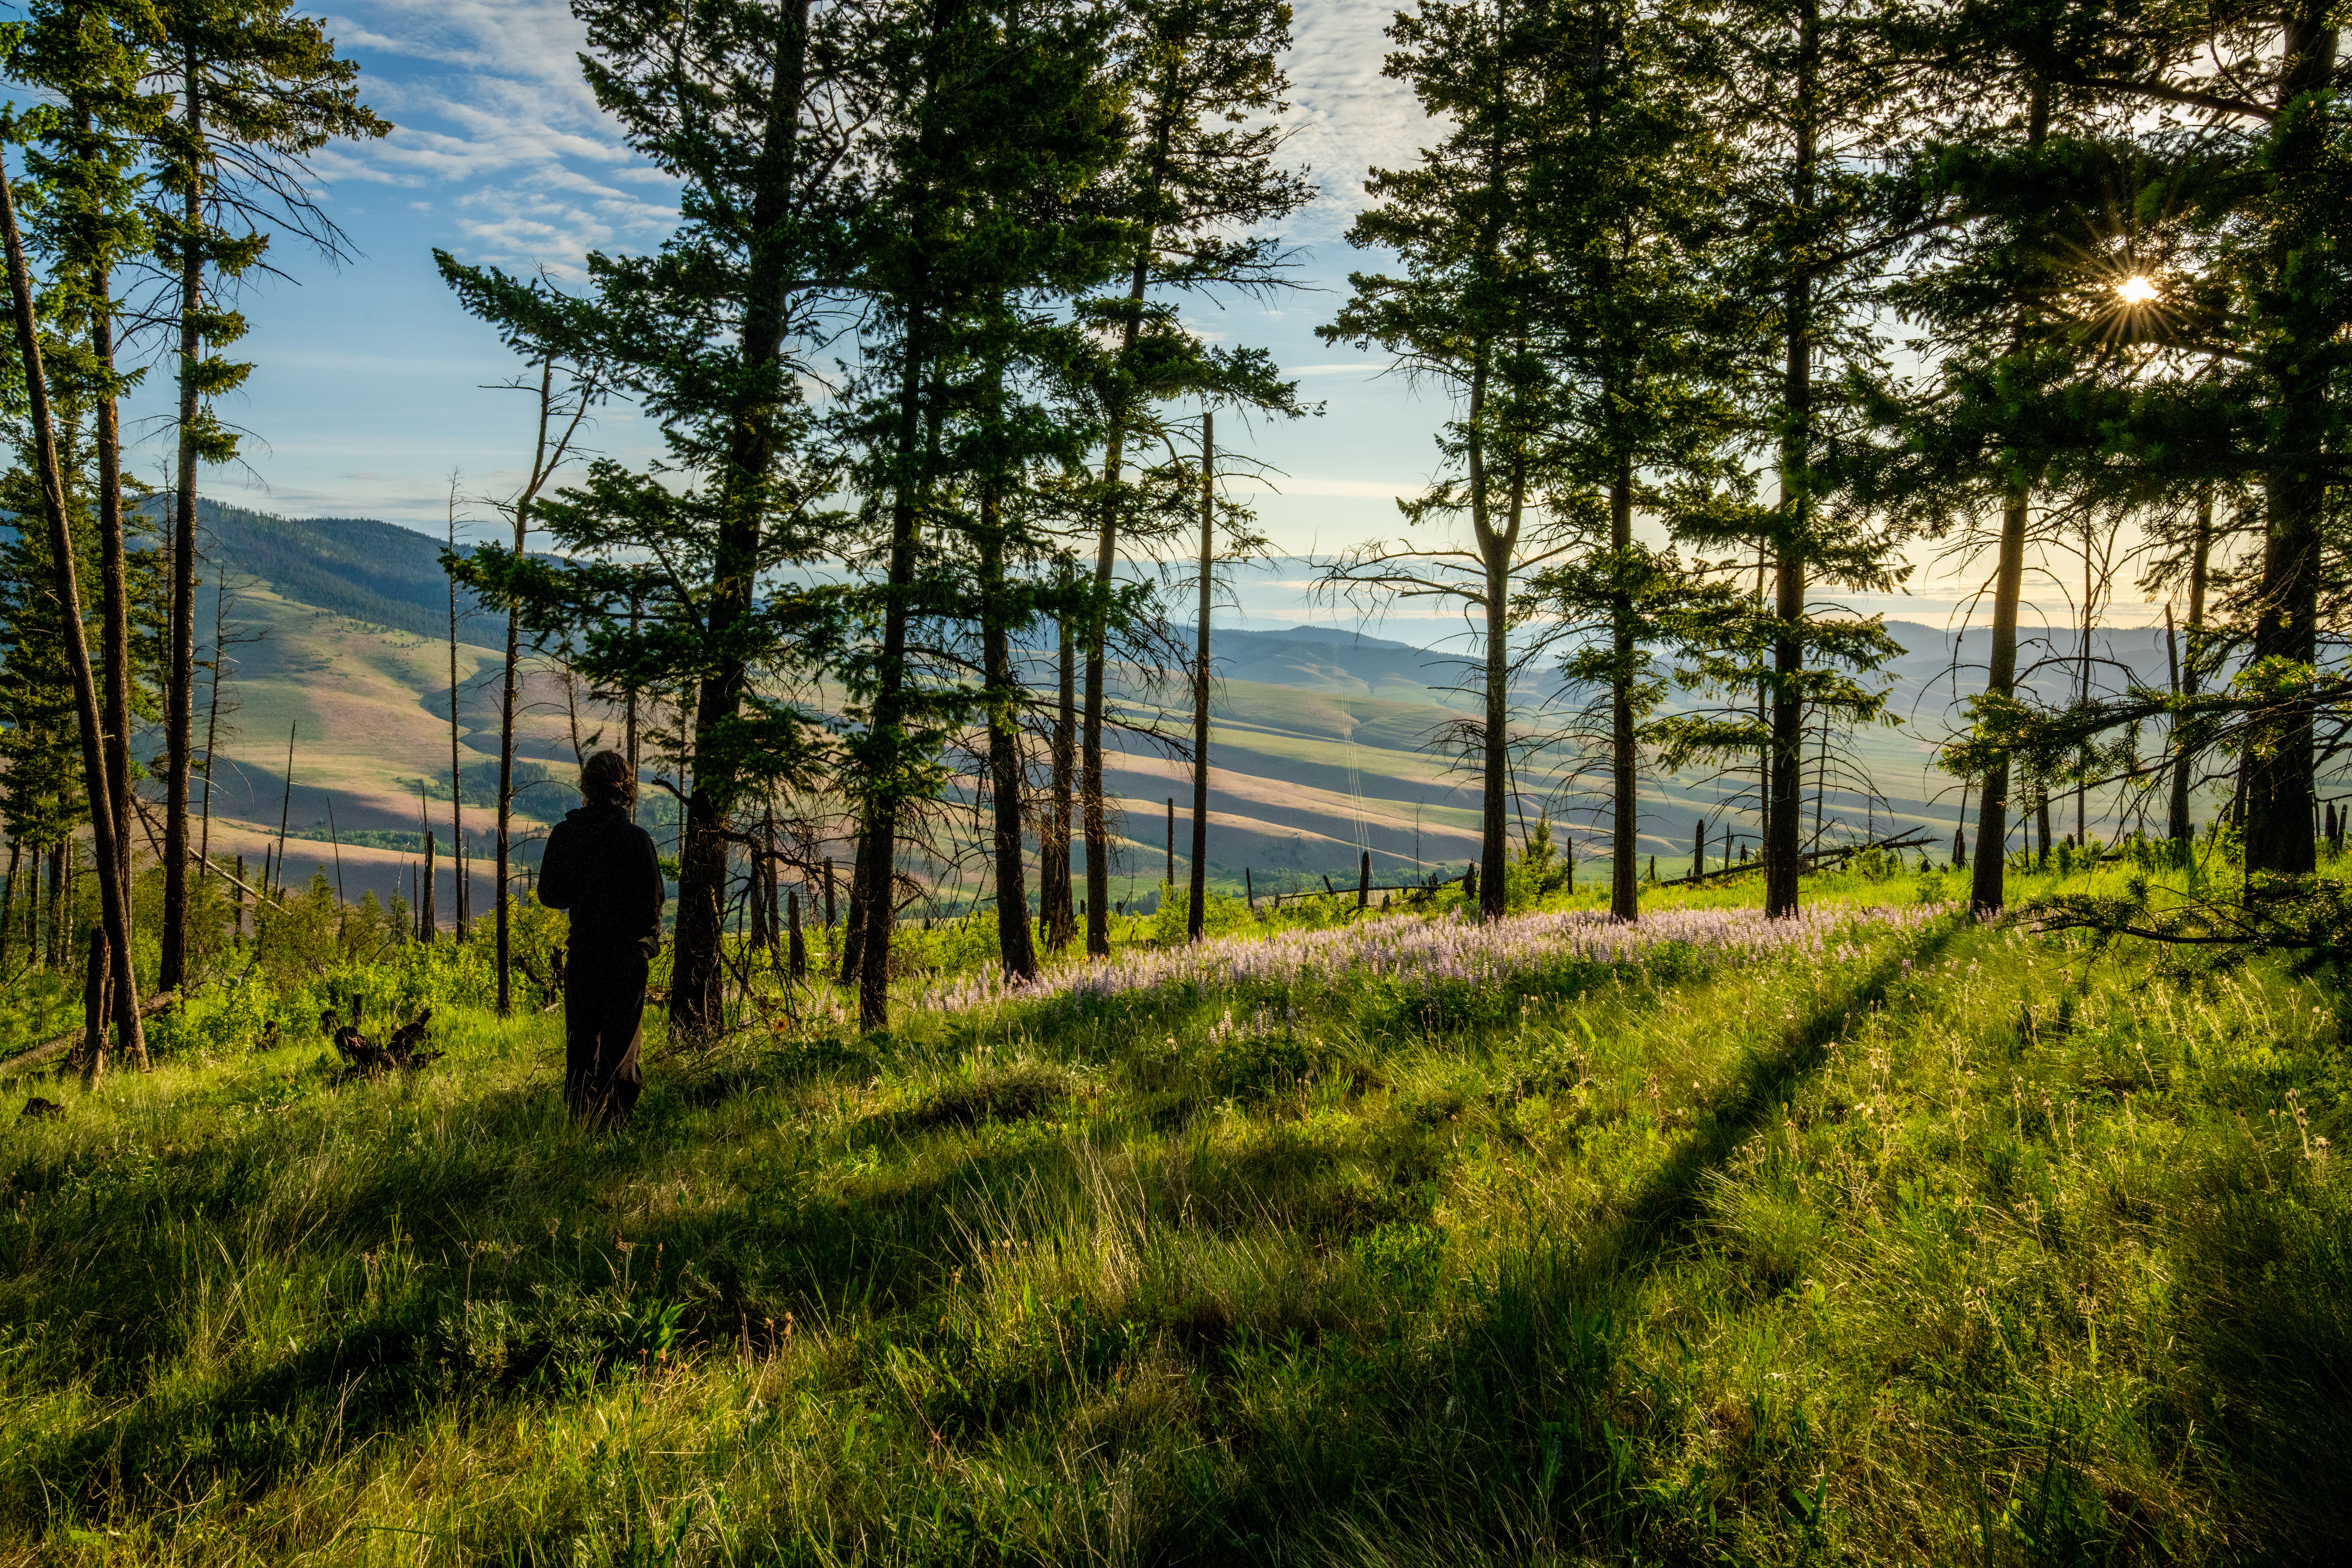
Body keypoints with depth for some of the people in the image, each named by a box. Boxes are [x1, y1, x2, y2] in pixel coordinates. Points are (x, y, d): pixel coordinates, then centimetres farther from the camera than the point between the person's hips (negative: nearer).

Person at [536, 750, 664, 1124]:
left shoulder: (563, 834, 0)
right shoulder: (636, 838, -13)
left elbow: (549, 895, 9)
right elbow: (652, 902, -12)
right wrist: (651, 939, 6)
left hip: (580, 953, 4)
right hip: (626, 953, -4)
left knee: (581, 1041, 14)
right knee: (620, 1043, 3)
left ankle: (579, 1119, 16)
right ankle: (612, 1120, 0)